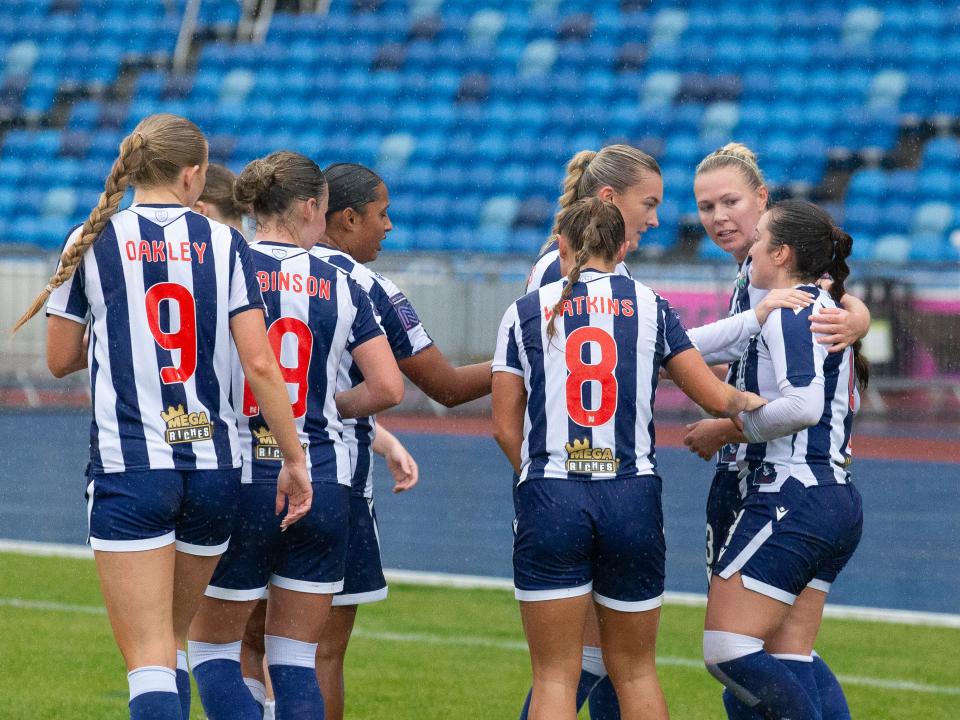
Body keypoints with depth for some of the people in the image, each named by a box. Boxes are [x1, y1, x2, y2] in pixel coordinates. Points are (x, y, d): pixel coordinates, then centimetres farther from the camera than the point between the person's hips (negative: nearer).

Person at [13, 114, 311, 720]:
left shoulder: (92, 242, 0)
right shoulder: (225, 244, 2)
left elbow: (61, 360, 8)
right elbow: (260, 364, -5)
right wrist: (295, 459, 2)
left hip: (128, 469, -2)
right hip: (214, 467, 3)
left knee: (150, 661, -7)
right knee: (173, 639, 21)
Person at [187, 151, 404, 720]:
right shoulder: (340, 286, 3)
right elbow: (389, 388, -1)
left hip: (243, 481, -2)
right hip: (324, 484, 2)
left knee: (212, 650, 10)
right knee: (295, 663, 10)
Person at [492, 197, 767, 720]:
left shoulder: (526, 312, 5)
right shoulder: (650, 308, 7)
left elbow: (505, 427, 2)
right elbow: (717, 398, 10)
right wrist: (748, 402, 31)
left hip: (550, 500, -1)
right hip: (632, 500, 1)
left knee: (554, 677, 2)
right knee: (635, 670, 15)